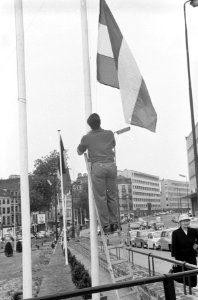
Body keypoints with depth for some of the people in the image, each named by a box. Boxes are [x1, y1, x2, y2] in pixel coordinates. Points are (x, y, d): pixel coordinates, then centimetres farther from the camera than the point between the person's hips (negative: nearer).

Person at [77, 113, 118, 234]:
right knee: (112, 196, 12)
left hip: (97, 166, -3)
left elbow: (79, 152, 22)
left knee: (101, 197, 2)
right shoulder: (109, 133, 11)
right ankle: (114, 223, 14)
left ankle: (106, 225, 3)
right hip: (111, 166, 3)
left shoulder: (87, 137, 4)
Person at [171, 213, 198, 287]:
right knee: (181, 278, -1)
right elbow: (173, 246, -10)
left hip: (191, 257, 3)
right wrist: (173, 258, -16)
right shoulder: (176, 233, -7)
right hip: (180, 258, -3)